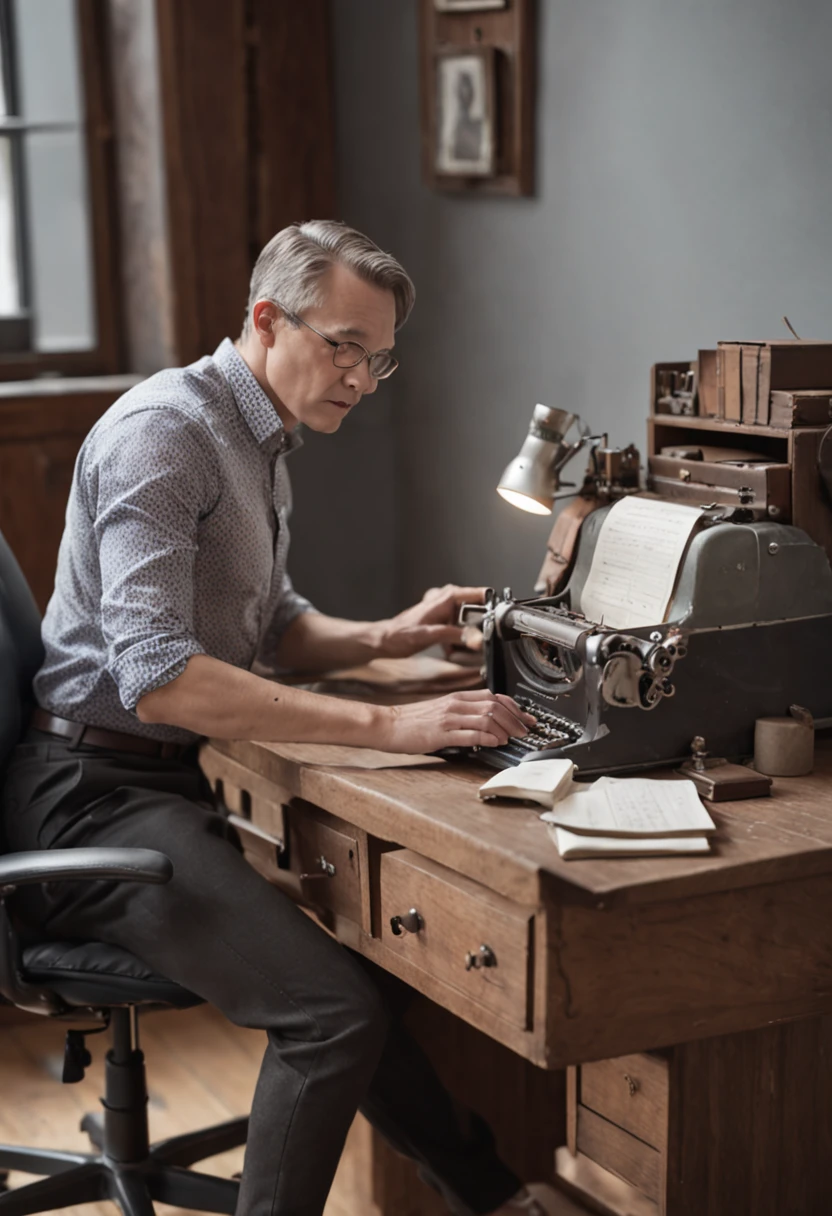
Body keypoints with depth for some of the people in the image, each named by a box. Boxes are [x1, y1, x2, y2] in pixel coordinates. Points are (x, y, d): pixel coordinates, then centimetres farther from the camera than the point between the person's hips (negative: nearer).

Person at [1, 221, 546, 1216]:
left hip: (186, 777, 9)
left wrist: (385, 637, 4)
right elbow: (157, 676, -28)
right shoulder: (164, 430, -16)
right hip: (95, 795, -9)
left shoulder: (261, 442, 16)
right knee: (335, 1007, -24)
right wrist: (386, 726, -31)